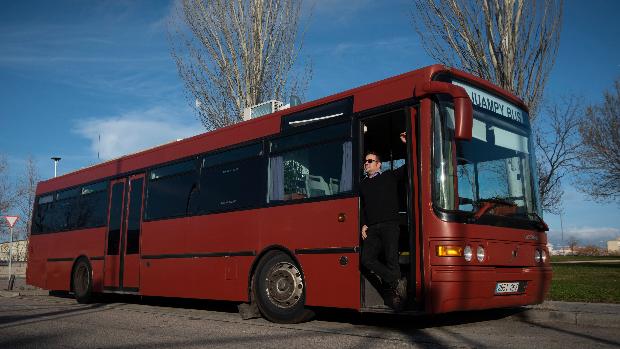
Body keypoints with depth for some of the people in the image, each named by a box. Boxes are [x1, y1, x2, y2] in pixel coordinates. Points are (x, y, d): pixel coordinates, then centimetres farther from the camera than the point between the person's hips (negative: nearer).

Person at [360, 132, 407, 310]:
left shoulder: (390, 176, 12)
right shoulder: (363, 184, 24)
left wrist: (407, 144, -2)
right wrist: (363, 225, 11)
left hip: (389, 225, -4)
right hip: (372, 228, 4)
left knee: (391, 260, -11)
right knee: (367, 259, -13)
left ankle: (394, 293, -4)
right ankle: (398, 282, -8)